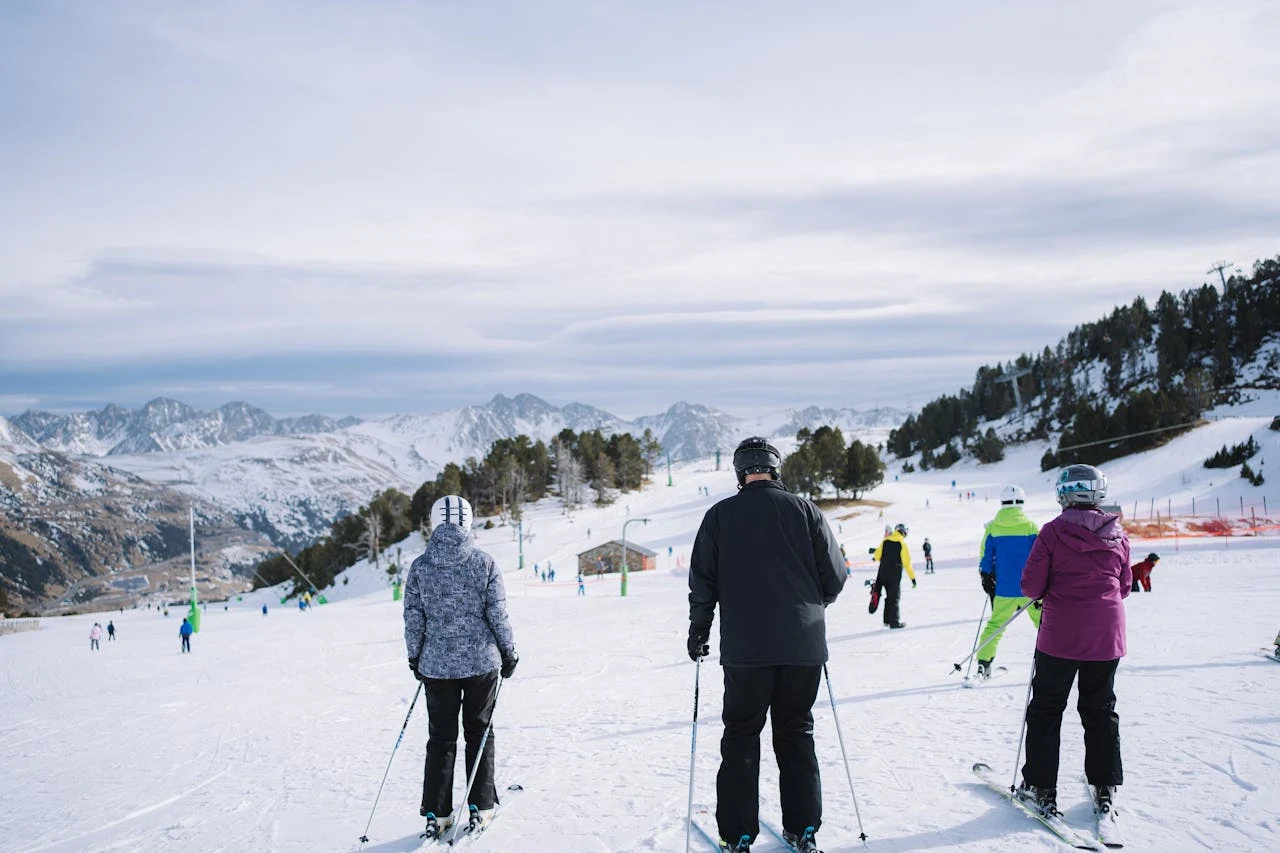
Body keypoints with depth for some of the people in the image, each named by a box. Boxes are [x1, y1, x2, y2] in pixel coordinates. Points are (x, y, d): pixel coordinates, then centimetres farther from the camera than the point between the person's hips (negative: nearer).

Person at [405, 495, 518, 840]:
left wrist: (415, 657, 12)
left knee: (441, 737, 12)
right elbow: (497, 615, -7)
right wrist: (509, 653, 5)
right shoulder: (484, 562, -8)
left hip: (436, 665, 1)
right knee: (479, 732, 14)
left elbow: (413, 619, -1)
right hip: (481, 662, -1)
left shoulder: (420, 566, -4)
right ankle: (480, 806, 18)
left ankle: (436, 814, 14)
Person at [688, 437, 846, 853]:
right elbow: (834, 577, 2)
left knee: (741, 736, 10)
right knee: (796, 733, 15)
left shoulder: (719, 515, -2)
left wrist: (698, 631, 14)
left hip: (745, 648, -1)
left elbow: (702, 583, 0)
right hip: (804, 646, 1)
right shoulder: (805, 510, 0)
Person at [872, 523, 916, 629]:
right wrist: (912, 577, -6)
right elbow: (907, 562, -11)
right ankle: (894, 621, 0)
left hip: (882, 573, 5)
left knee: (890, 596, 18)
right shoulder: (902, 543, -9)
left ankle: (887, 619, 21)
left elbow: (877, 556, 4)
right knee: (894, 597, 2)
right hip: (895, 575, -5)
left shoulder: (885, 541, 3)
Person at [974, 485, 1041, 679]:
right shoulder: (1031, 527, -4)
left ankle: (983, 664, 2)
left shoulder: (992, 528, -1)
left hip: (1004, 590, 1)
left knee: (995, 625, 10)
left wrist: (987, 581, 12)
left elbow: (985, 557, 2)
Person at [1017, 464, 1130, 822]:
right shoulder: (1117, 535, 1)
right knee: (1100, 710, 17)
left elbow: (1031, 586, -10)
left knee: (1046, 709, 8)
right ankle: (1105, 789, 19)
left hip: (1060, 636, -3)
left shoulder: (1054, 532, -11)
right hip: (1106, 638, 4)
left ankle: (1041, 787, 11)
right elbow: (1124, 588, 10)